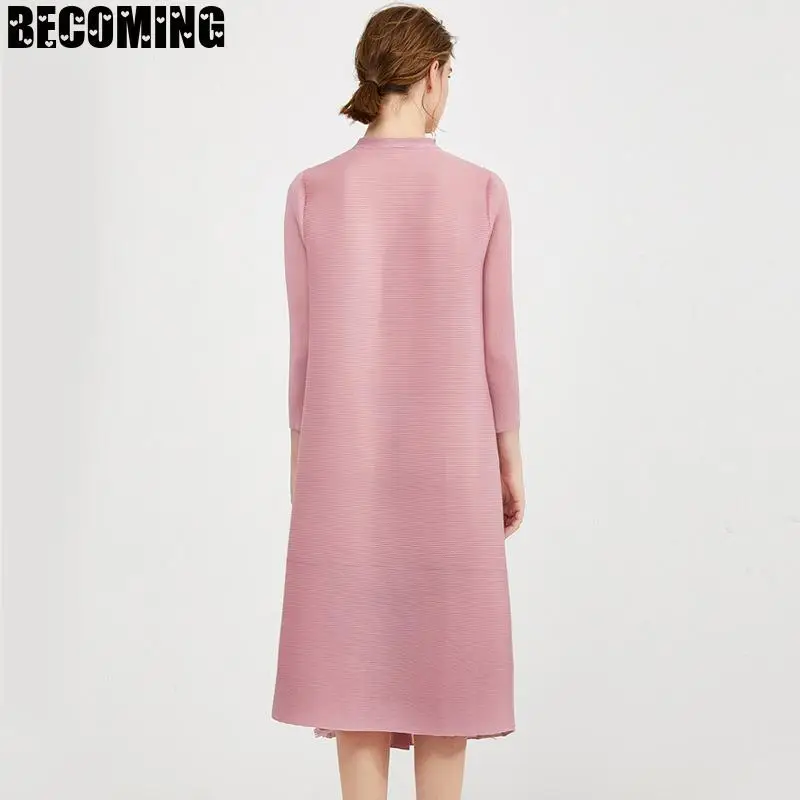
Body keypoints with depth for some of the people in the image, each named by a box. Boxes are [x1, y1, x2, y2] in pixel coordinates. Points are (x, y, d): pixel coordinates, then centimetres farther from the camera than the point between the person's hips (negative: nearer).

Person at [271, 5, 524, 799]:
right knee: (442, 652, 12)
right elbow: (494, 342, -5)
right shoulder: (480, 191, -8)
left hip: (347, 453, 1)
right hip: (448, 453, -1)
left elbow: (306, 343, -2)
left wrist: (303, 460, 9)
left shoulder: (311, 192, -6)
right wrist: (510, 462, 6)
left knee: (357, 651, 12)